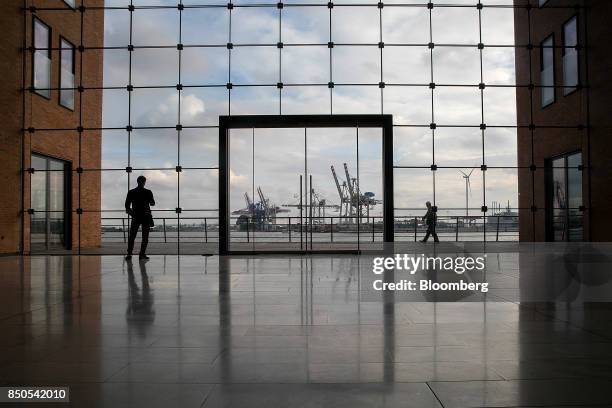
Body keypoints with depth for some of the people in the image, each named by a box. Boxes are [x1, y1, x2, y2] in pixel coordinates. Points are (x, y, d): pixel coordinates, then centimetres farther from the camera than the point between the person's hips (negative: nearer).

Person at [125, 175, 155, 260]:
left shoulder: (131, 192, -1)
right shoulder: (148, 192, -7)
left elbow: (127, 205, 0)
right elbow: (152, 203, 1)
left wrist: (131, 213, 15)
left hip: (135, 216, 2)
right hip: (146, 217, -2)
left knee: (132, 236, 10)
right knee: (145, 236, 4)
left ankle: (129, 254, 7)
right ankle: (142, 254, 0)